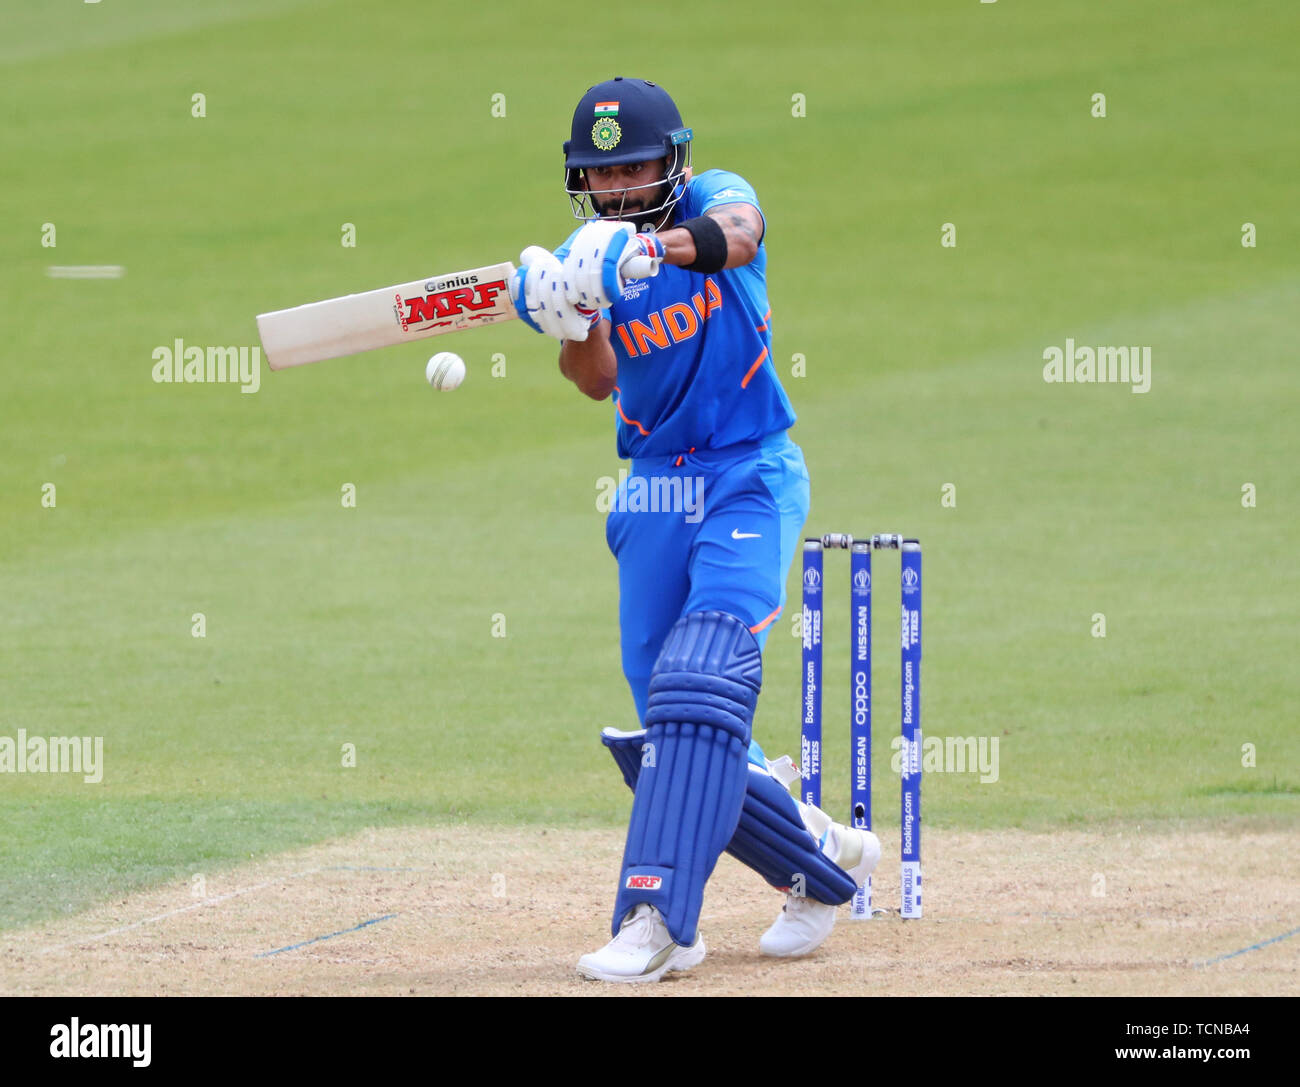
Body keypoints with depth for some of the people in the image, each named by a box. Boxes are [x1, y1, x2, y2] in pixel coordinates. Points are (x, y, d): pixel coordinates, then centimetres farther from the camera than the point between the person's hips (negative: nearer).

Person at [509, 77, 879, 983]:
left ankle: (655, 921, -31)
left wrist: (647, 250, -52)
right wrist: (567, 322, -35)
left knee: (698, 684, -23)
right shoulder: (582, 258, 2)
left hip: (751, 479, -5)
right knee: (675, 735, 2)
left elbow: (735, 233, -33)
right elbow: (598, 381, -14)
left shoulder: (716, 197, -7)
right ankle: (824, 857, 25)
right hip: (656, 498, 5)